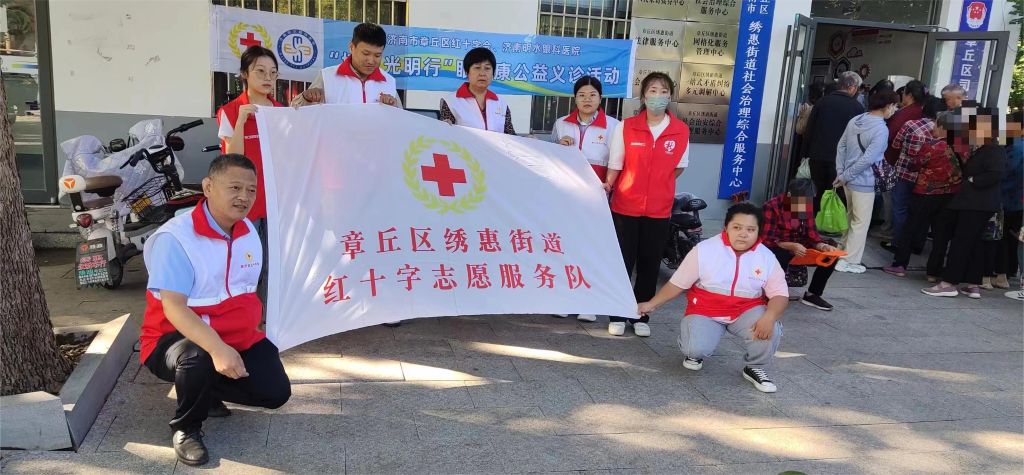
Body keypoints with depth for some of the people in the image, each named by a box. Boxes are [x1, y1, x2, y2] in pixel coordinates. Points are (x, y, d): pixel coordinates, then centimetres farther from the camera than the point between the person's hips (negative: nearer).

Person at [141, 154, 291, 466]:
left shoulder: (249, 231, 1)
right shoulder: (174, 238, -22)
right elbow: (174, 307, -31)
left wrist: (256, 333, 10)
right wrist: (216, 348, -44)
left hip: (236, 336, 6)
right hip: (178, 336, -6)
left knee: (276, 392, -6)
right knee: (197, 359, -40)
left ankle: (208, 389, 22)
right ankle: (185, 428, -8)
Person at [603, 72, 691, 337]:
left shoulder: (681, 131, -2)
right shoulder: (626, 127, -5)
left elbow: (679, 167, 11)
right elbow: (615, 165, -1)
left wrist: (658, 184, 3)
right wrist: (608, 186, -17)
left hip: (659, 210, 1)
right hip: (625, 206, -1)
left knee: (650, 265, 9)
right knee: (622, 262, 6)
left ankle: (641, 316, 23)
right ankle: (617, 316, 18)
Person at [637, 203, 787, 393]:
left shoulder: (767, 257, -6)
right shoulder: (705, 250, -11)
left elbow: (780, 294, -8)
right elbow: (678, 283, -3)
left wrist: (769, 316, -30)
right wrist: (652, 304, -5)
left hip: (746, 311, 2)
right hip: (705, 310, -1)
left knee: (770, 330, -28)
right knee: (695, 348, -27)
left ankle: (755, 368, 3)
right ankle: (695, 353, 15)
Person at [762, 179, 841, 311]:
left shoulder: (806, 206, 1)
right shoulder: (772, 207, -20)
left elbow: (811, 234, 0)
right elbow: (766, 240, -25)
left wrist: (822, 246, -22)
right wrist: (791, 246, -39)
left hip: (799, 249, 7)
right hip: (778, 250, -7)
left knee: (831, 252, -8)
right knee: (781, 256, -39)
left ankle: (812, 294, 3)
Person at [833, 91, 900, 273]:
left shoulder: (855, 120, 4)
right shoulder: (881, 129, -19)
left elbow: (841, 147, 7)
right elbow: (867, 159, -22)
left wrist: (841, 173, 4)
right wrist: (844, 176, -14)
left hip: (850, 180, 8)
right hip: (864, 182, -8)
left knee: (850, 217, 23)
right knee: (861, 222, 4)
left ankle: (845, 251, 35)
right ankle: (849, 261, 9)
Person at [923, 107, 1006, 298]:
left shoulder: (994, 151, -12)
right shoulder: (979, 150, 18)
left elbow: (995, 174, -23)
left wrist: (972, 180, -15)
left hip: (977, 204, -10)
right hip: (971, 202, 10)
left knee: (961, 241, -8)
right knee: (973, 243, 11)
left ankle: (949, 283, -5)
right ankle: (973, 285, 16)